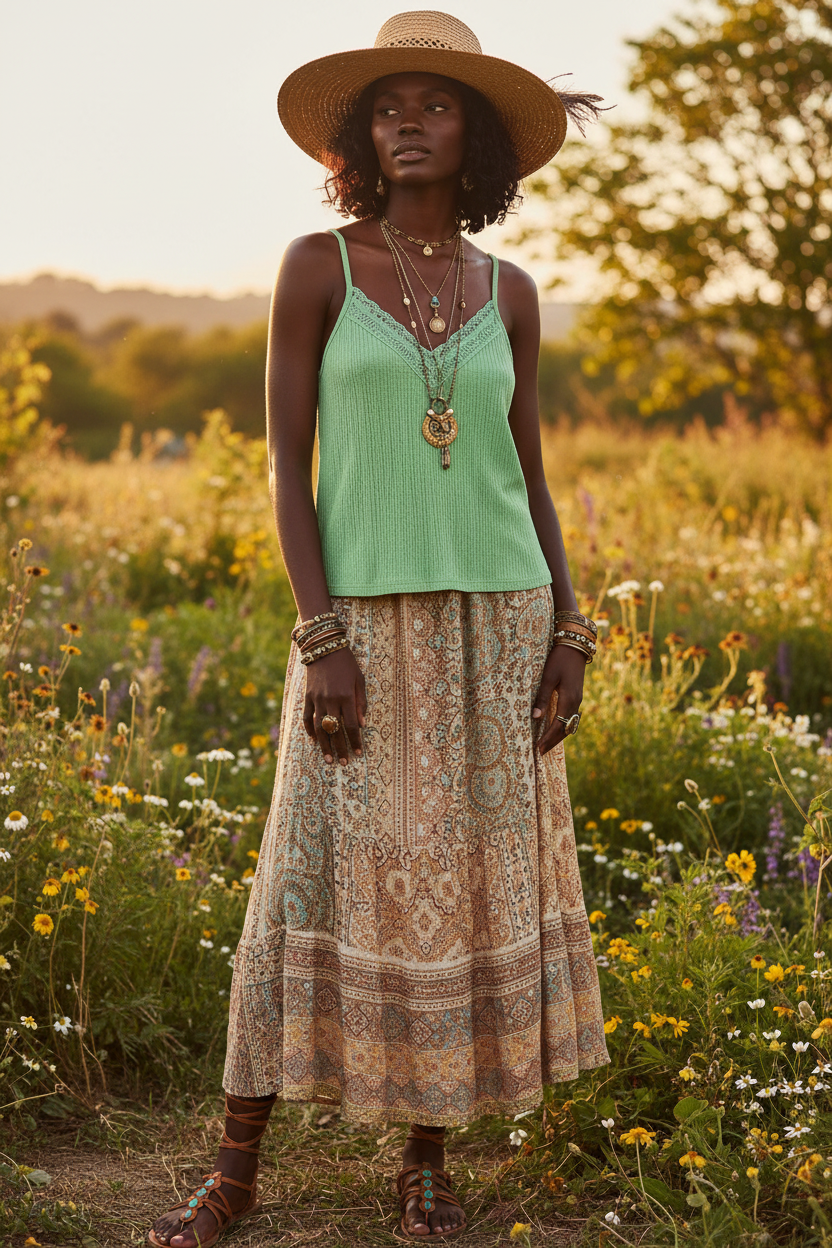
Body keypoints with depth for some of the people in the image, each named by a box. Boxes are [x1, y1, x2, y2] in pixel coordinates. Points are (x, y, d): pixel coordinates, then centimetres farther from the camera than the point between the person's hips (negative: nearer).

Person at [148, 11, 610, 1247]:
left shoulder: (508, 292, 7)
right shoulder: (317, 267, -2)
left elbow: (530, 476, 10)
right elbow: (288, 464, -5)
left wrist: (569, 638, 1)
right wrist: (320, 641, -13)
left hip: (497, 619, 3)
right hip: (367, 621, -3)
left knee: (473, 880, 5)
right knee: (318, 882, -3)